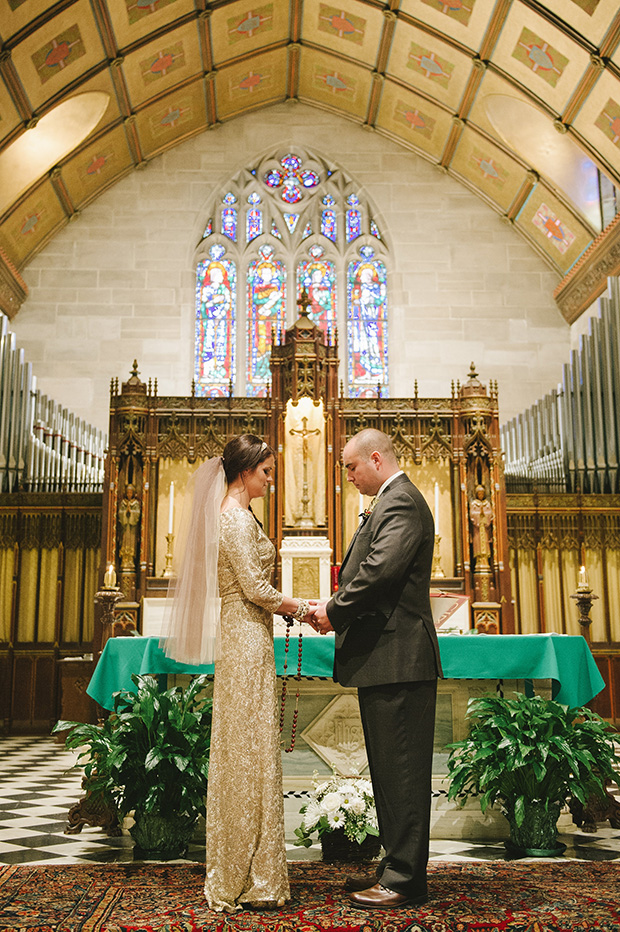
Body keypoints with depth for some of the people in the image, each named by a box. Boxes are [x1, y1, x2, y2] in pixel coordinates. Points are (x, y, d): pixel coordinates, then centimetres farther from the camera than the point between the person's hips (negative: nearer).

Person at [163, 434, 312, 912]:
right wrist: (304, 607, -5)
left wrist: (294, 607, 10)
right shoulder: (236, 517, -14)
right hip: (247, 640, -10)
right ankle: (250, 880, 6)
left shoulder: (238, 514, 16)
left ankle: (235, 873, 21)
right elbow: (255, 588, -18)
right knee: (251, 751, -4)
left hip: (244, 638, 10)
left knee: (242, 751, 12)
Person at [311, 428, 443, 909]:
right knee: (391, 769, 16)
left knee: (401, 770, -3)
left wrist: (335, 611, -13)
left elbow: (381, 568, -25)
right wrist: (337, 607, 6)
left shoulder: (399, 502, -14)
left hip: (397, 660, -11)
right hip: (389, 658, 11)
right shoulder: (394, 501, 20)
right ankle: (397, 867, 27)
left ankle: (405, 880, 7)